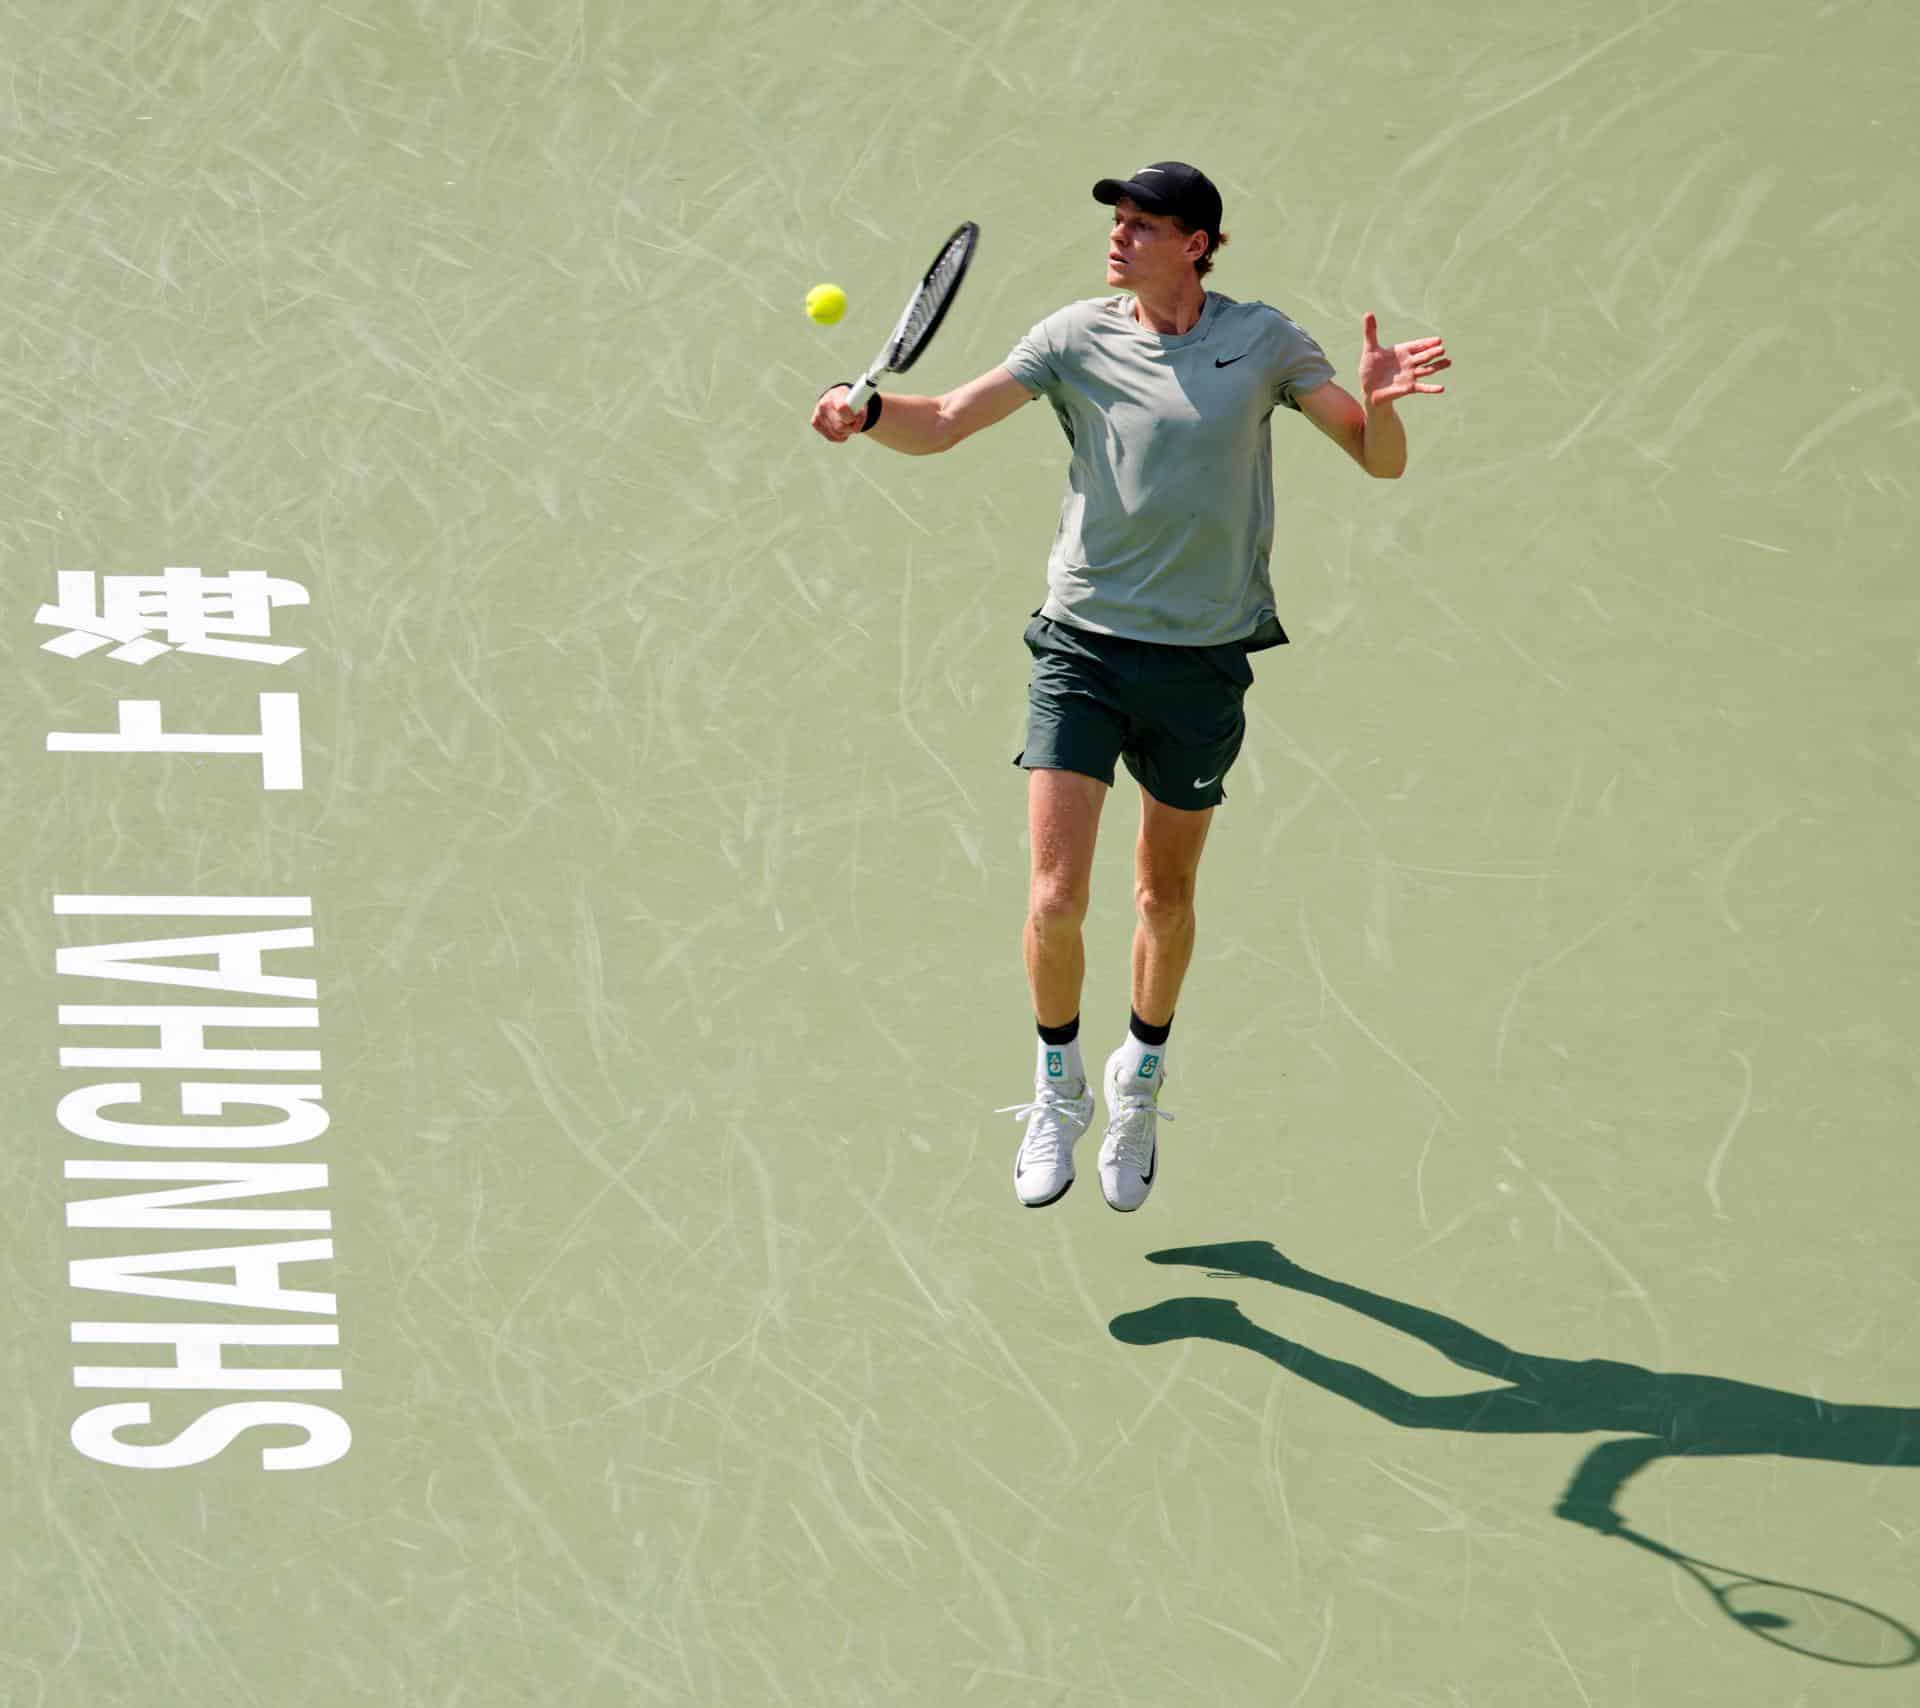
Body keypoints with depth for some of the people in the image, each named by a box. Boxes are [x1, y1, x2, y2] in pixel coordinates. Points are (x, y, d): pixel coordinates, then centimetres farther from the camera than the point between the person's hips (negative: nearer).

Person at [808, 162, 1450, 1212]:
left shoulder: (1262, 342, -1)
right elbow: (944, 423, -6)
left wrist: (1377, 404, -23)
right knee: (1055, 897, -10)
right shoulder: (1078, 339, -2)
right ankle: (1059, 1092, 15)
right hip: (1083, 647, -1)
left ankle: (1140, 1082, 39)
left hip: (1203, 661, 1)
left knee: (1166, 893, 15)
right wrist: (868, 413, -27)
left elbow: (1380, 461, 0)